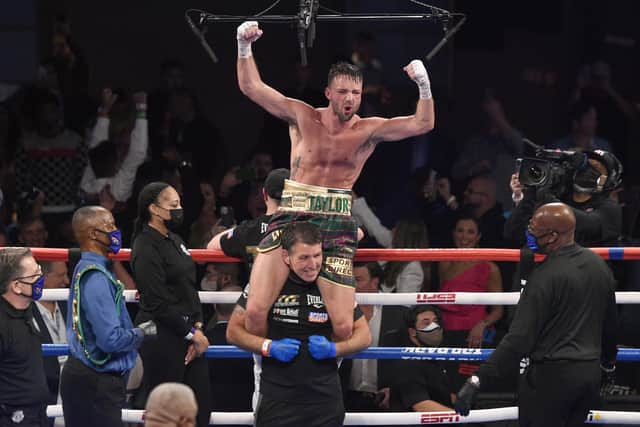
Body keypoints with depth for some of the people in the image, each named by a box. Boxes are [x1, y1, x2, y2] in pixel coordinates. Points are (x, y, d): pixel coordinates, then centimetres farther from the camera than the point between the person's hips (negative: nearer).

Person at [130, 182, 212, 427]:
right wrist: (193, 334, -10)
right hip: (162, 336, -9)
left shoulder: (174, 241, 15)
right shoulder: (146, 249, -13)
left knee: (201, 406, 6)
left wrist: (198, 326, 3)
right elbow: (159, 304, -17)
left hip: (186, 332, 9)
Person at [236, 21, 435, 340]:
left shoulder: (369, 130, 3)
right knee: (255, 311, -13)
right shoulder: (303, 117, 3)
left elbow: (422, 124, -6)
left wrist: (424, 86, -23)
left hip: (336, 223, 0)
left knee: (343, 326, -9)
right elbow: (251, 87, 1)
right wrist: (244, 47, -14)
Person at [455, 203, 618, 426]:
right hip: (591, 372, 7)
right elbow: (610, 322, 15)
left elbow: (520, 338, -22)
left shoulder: (545, 276, -19)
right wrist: (609, 359, 34)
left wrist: (477, 381, -23)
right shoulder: (598, 264, 3)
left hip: (552, 374, -7)